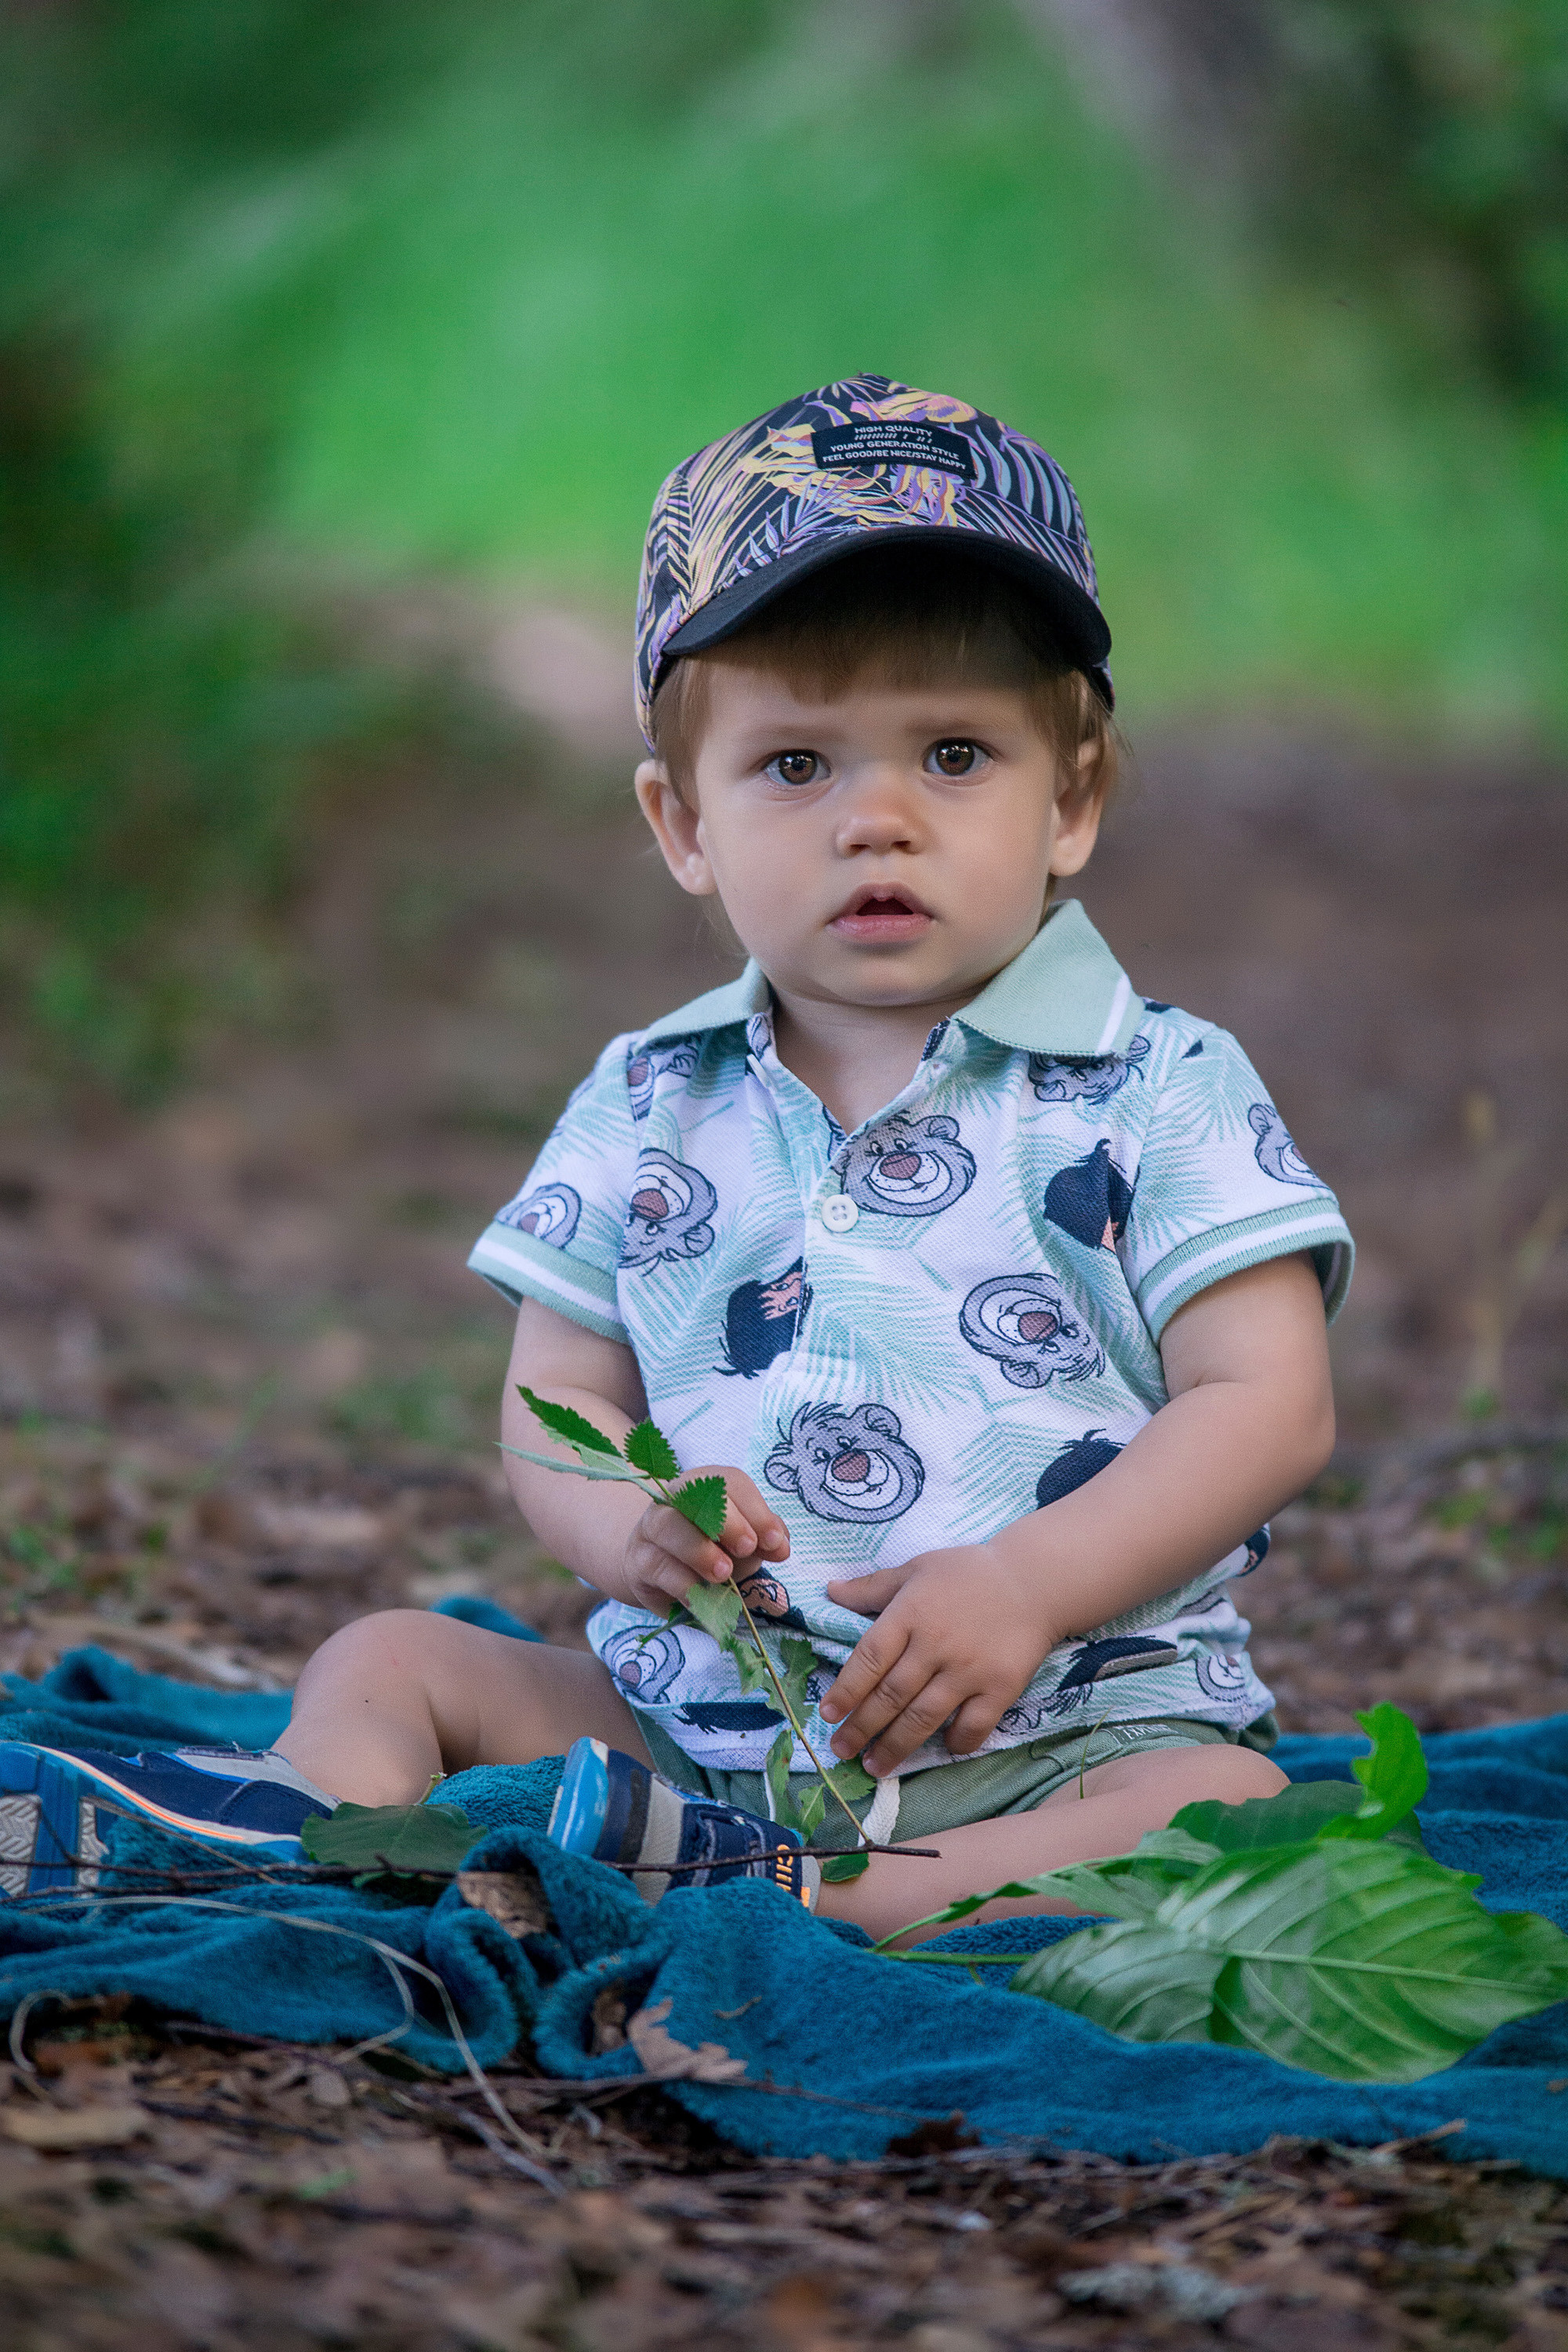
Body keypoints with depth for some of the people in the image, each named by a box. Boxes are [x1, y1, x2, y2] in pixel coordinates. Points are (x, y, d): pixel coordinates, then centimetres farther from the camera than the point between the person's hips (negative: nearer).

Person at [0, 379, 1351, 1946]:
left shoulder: (1159, 1092, -3)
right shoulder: (651, 1109, 9)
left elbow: (1268, 1405, -8)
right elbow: (555, 1402, 11)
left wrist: (1025, 1586, -21)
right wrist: (622, 1526, -14)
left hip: (1061, 1729, -4)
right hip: (702, 1703, 4)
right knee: (390, 1661, -2)